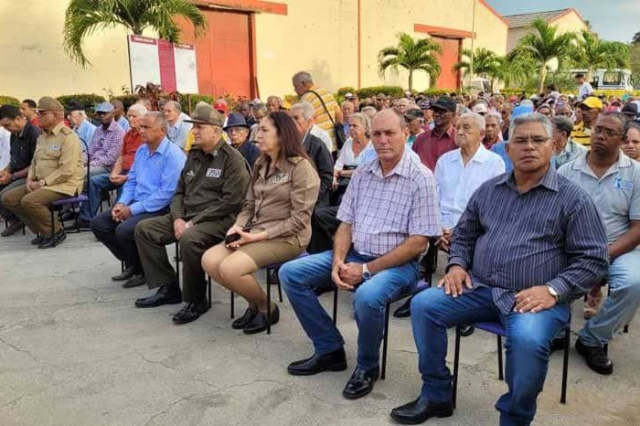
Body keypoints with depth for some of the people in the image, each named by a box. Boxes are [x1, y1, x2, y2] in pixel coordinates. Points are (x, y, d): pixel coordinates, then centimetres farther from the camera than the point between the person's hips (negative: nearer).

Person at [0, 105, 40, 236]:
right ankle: (12, 220, 7)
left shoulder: (35, 134, -18)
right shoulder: (14, 135, 10)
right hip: (16, 175, 9)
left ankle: (15, 221, 0)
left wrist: (12, 177, -17)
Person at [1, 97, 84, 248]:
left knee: (29, 201, -29)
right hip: (42, 184, 10)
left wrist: (42, 183, -19)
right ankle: (42, 230, 6)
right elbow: (34, 162, 23)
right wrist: (30, 179, 3)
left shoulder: (68, 137, -13)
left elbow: (66, 170, -22)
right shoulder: (42, 137, 17)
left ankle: (56, 232, -8)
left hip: (64, 185, -9)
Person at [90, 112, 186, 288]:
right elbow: (131, 182, 19)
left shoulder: (173, 154, -15)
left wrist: (132, 210, -19)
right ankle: (132, 264, 10)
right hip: (136, 205, 9)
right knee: (98, 223, -1)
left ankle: (143, 271, -1)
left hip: (160, 210, -9)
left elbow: (167, 193, -22)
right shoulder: (141, 150, 12)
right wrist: (121, 203, -2)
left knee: (124, 230, -29)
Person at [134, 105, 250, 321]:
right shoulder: (193, 154, 15)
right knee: (144, 229, 0)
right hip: (186, 215, 9)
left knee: (189, 239, -36)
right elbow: (180, 191, 19)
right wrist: (177, 218, -2)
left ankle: (196, 301, -15)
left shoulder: (232, 158, -10)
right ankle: (168, 288, 5)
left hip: (218, 219, -8)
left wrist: (195, 222, -19)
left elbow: (231, 201, -19)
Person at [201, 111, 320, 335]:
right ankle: (254, 304, 8)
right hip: (255, 233, 8)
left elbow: (299, 219, -16)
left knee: (230, 268, -26)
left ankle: (267, 308, 3)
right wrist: (237, 227, -7)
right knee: (209, 260, -13)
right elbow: (249, 205, 14)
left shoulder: (300, 166, -11)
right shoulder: (261, 164, 13)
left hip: (286, 237, -7)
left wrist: (258, 236, -18)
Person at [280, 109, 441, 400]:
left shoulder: (421, 179, -11)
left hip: (398, 264, -6)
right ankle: (330, 349, 6)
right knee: (290, 273, -5)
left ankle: (367, 366, -6)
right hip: (354, 255, 7)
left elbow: (418, 244, -15)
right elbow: (346, 224, 9)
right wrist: (338, 262, -11)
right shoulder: (362, 173, 8)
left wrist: (367, 269, -19)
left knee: (367, 296, -38)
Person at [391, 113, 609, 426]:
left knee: (528, 339, -35)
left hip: (535, 298, -4)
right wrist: (457, 265, 2)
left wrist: (553, 290, -17)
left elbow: (592, 259, -4)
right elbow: (464, 234, 22)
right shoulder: (489, 189, 13)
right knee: (423, 305, -12)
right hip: (479, 288, 5)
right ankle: (436, 395, 4)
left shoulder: (573, 197, -1)